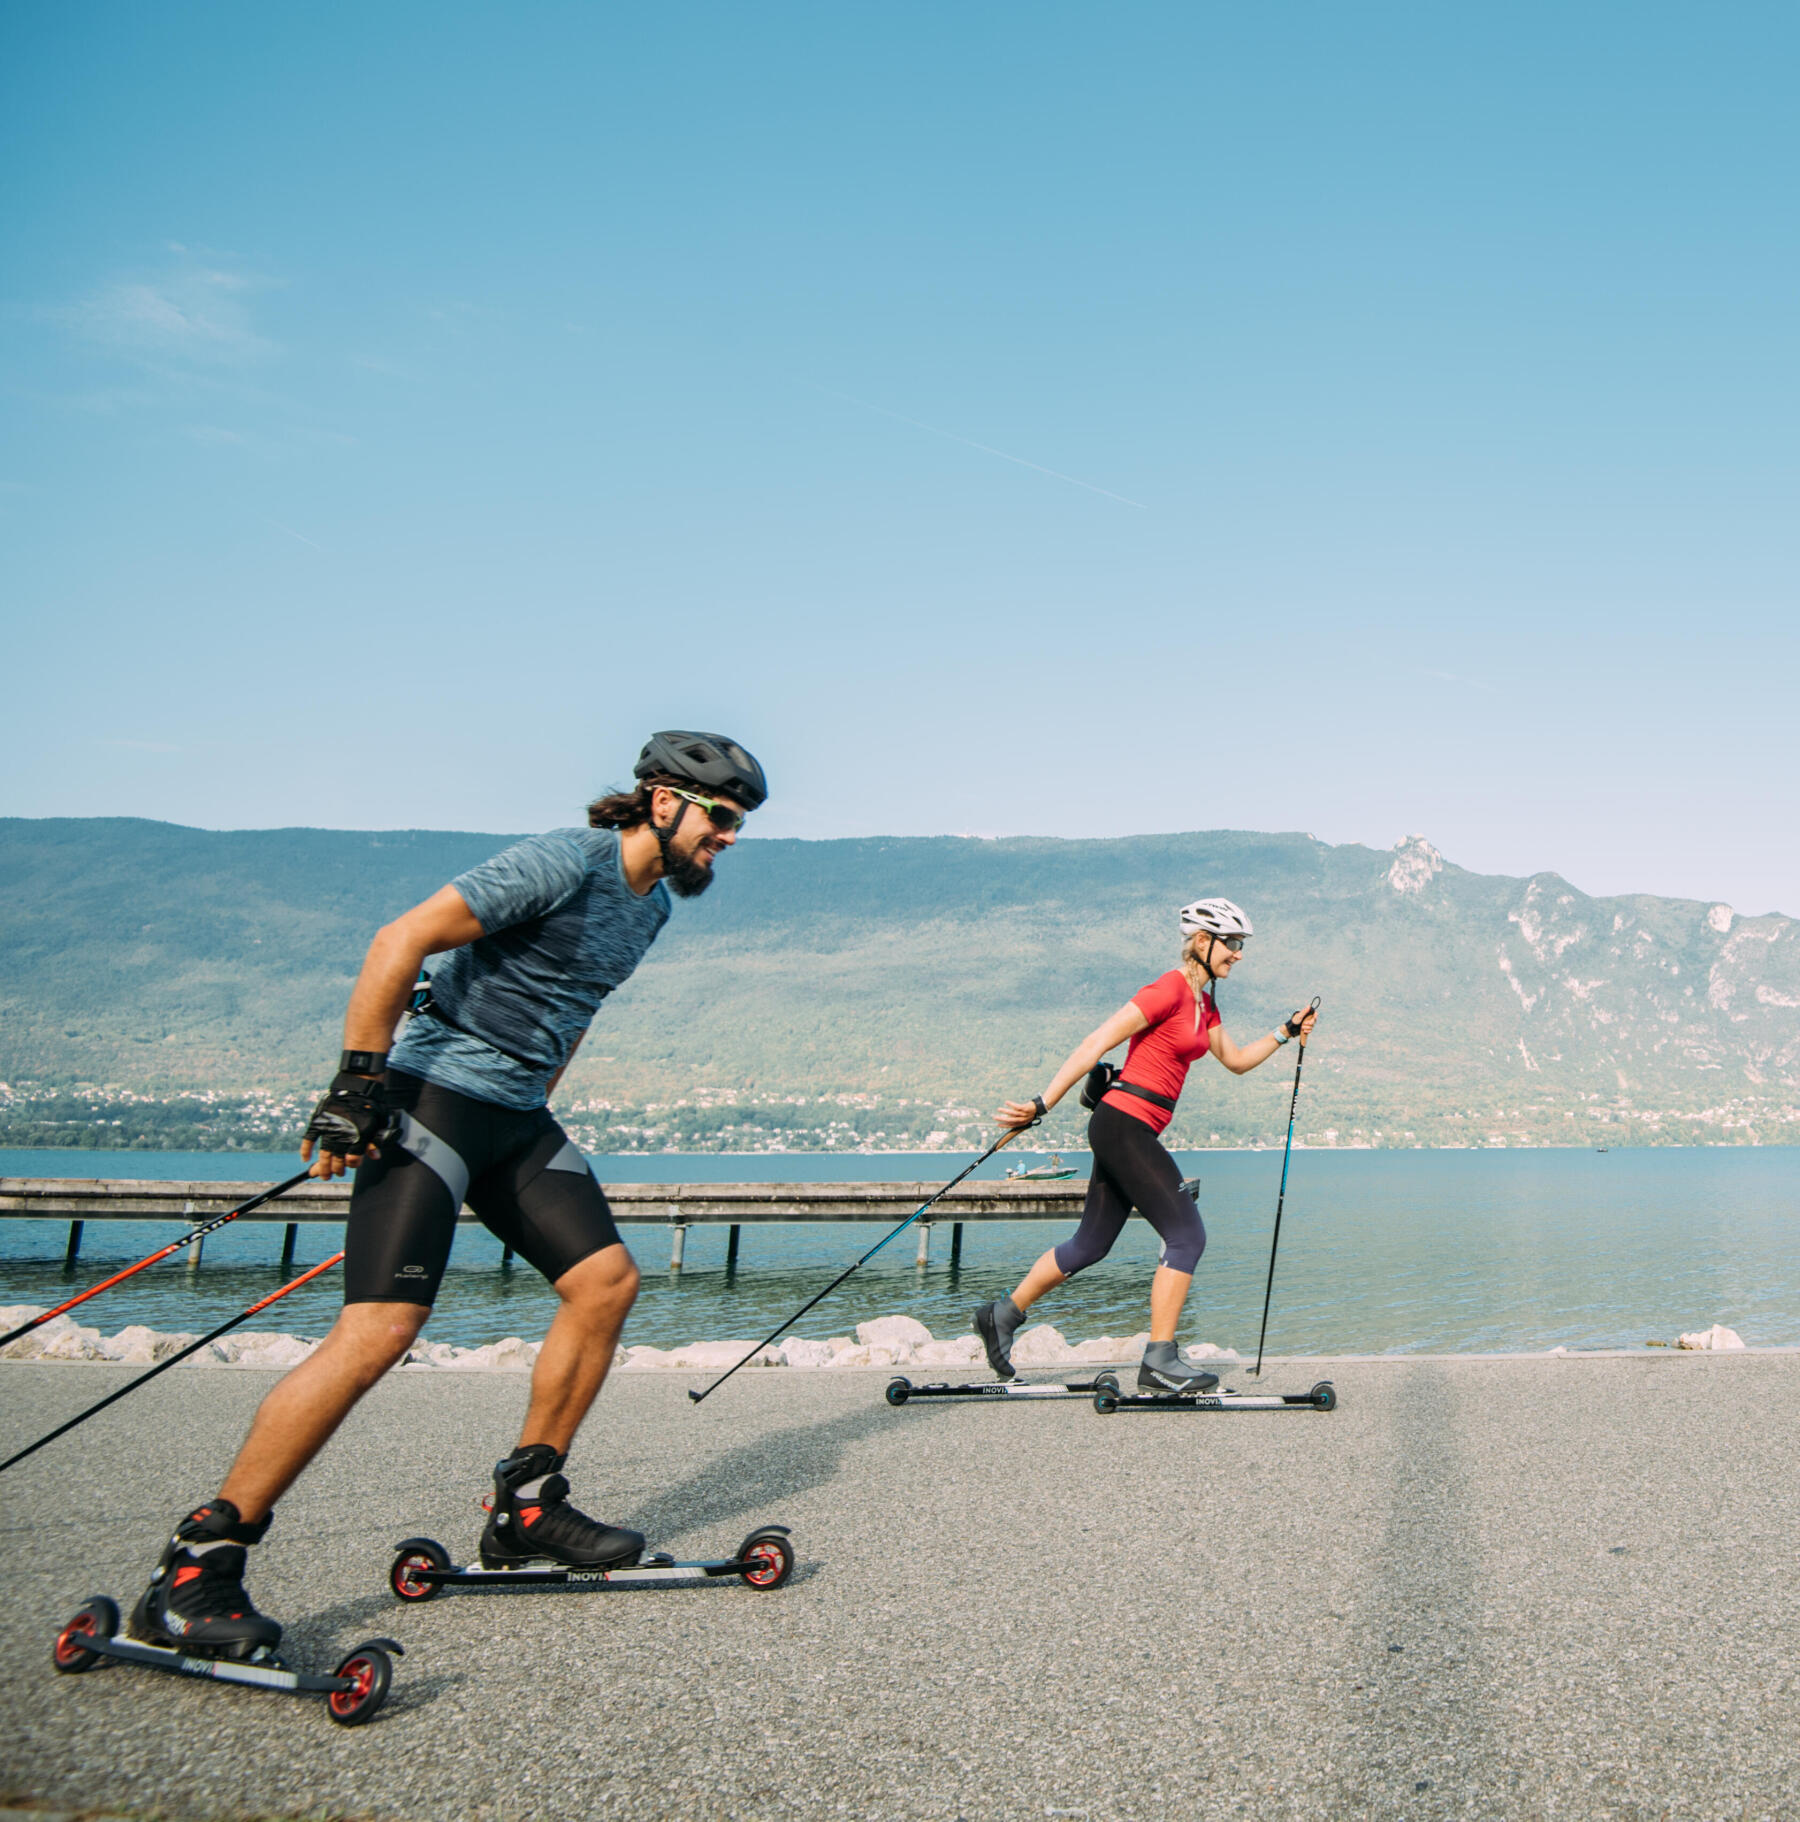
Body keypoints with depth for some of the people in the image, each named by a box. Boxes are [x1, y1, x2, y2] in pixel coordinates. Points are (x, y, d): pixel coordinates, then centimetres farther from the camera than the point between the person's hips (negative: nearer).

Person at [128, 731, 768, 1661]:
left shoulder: (653, 900, 13)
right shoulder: (564, 863, -16)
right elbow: (400, 942, -21)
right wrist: (356, 1084, -22)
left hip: (518, 1117, 9)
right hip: (433, 1096, -9)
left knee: (607, 1279, 3)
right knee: (381, 1328, -18)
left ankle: (525, 1509, 16)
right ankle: (194, 1568, -10)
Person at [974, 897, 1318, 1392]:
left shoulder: (1203, 1003, 15)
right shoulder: (1168, 990, -14)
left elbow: (1237, 1060, 28)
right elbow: (1094, 1045, -17)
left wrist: (1286, 1032, 16)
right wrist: (1041, 1105, -20)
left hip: (1132, 1131, 10)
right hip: (1125, 1124, -10)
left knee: (1092, 1243, 15)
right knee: (1187, 1235, -7)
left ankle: (1002, 1315, 25)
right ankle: (1159, 1362, -3)